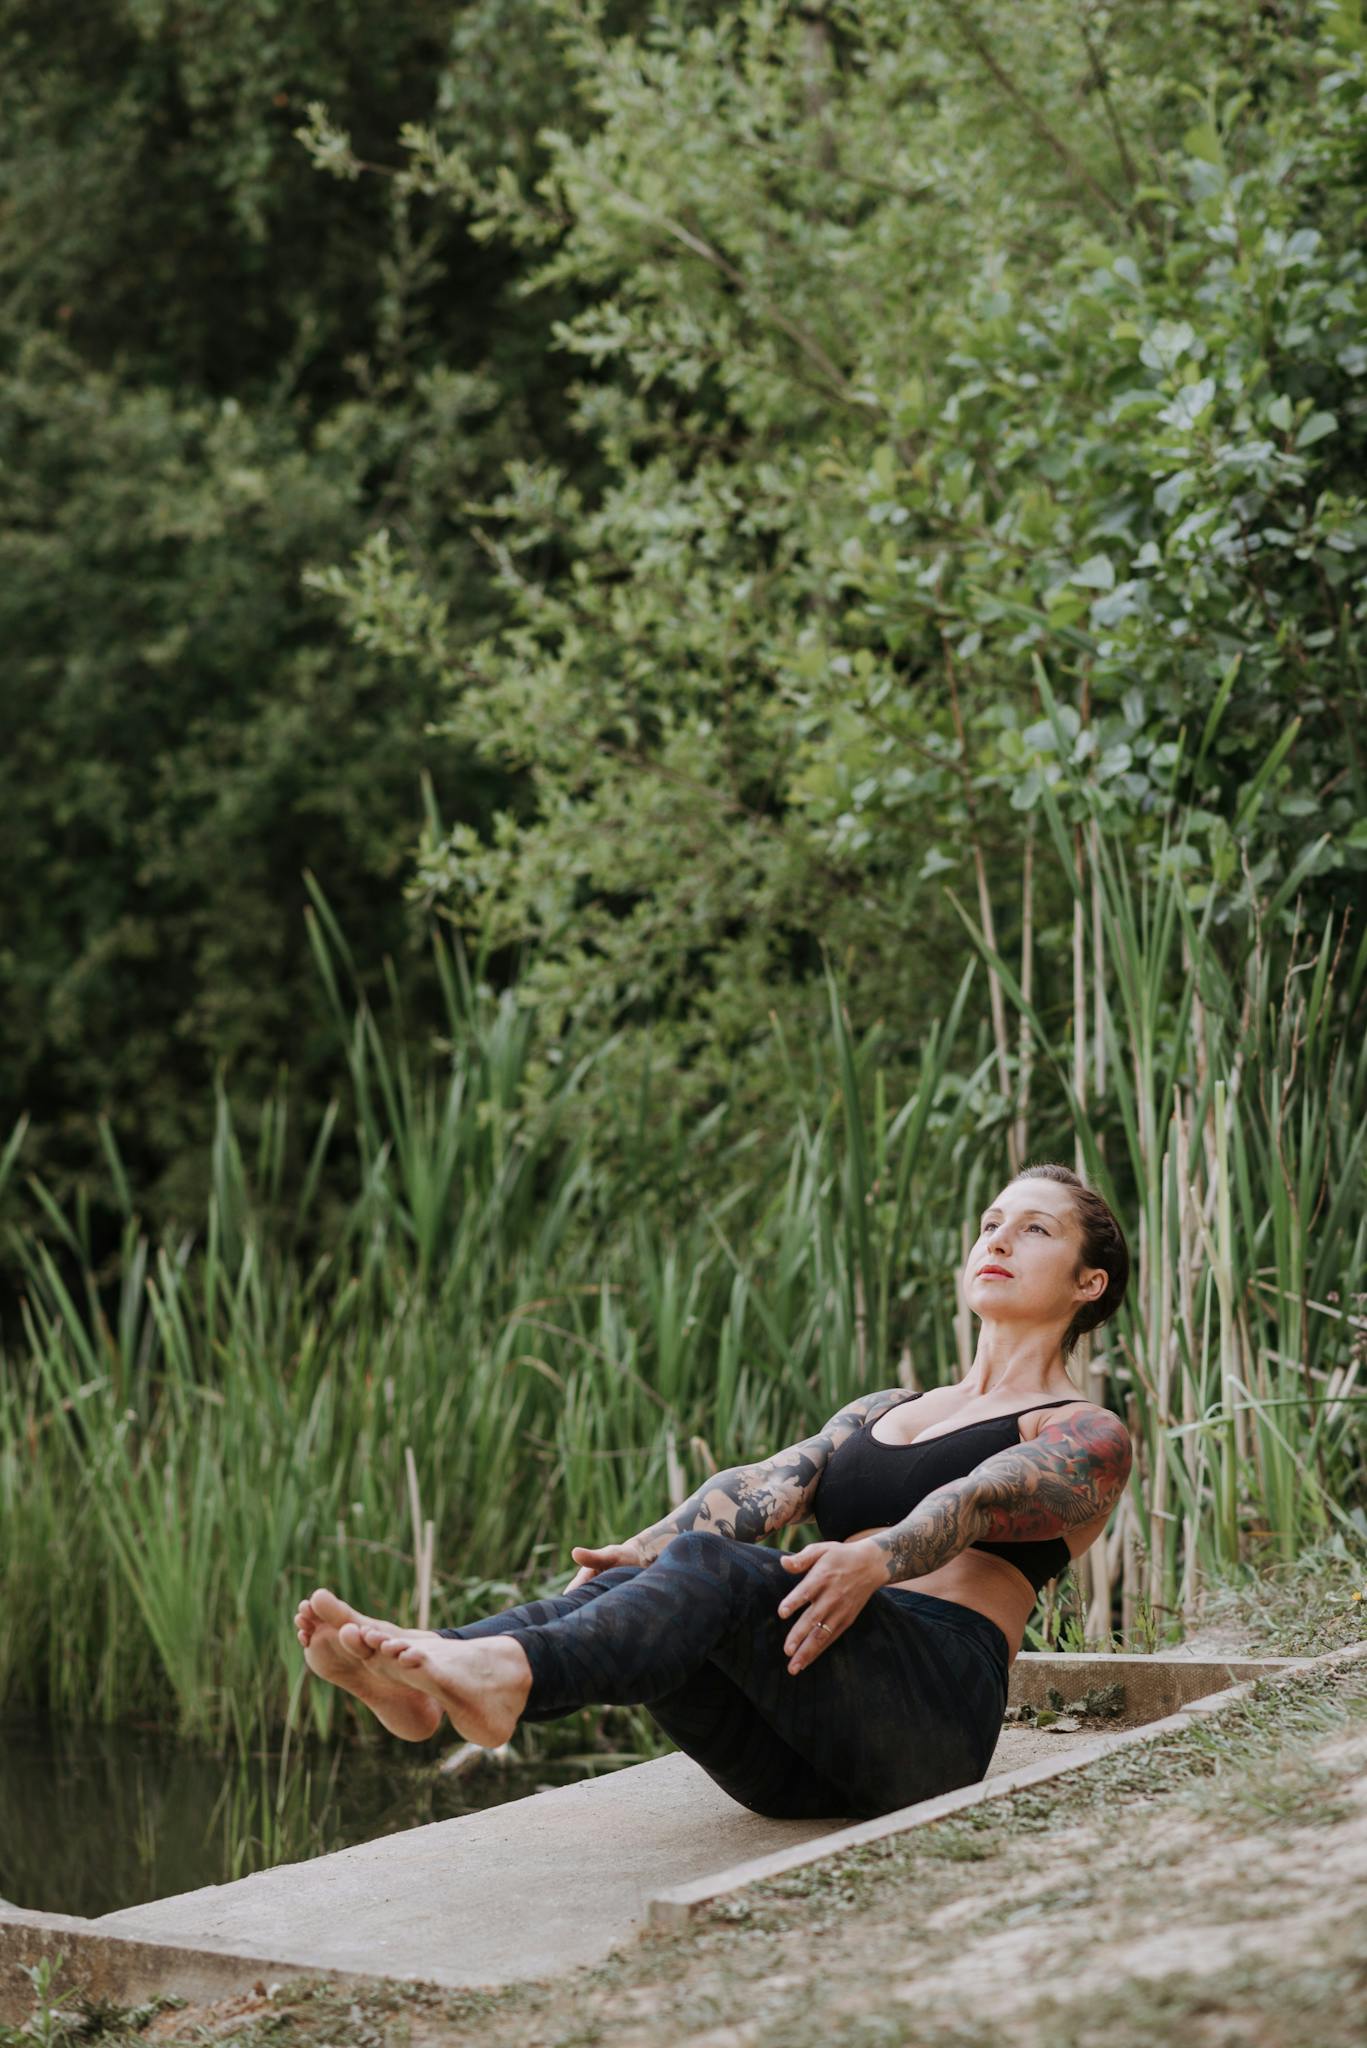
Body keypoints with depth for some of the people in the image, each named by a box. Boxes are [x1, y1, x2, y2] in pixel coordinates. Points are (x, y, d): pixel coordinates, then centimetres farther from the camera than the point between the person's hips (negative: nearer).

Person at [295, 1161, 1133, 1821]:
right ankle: (421, 1664, -53)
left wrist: (872, 1563, -34)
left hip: (929, 1709, -6)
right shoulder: (881, 1412, 32)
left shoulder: (1087, 1437, 12)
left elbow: (970, 1505, -12)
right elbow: (766, 1487, 10)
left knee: (712, 1568, -32)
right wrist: (644, 1551, -10)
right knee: (636, 1591, -24)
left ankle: (505, 1675, -61)